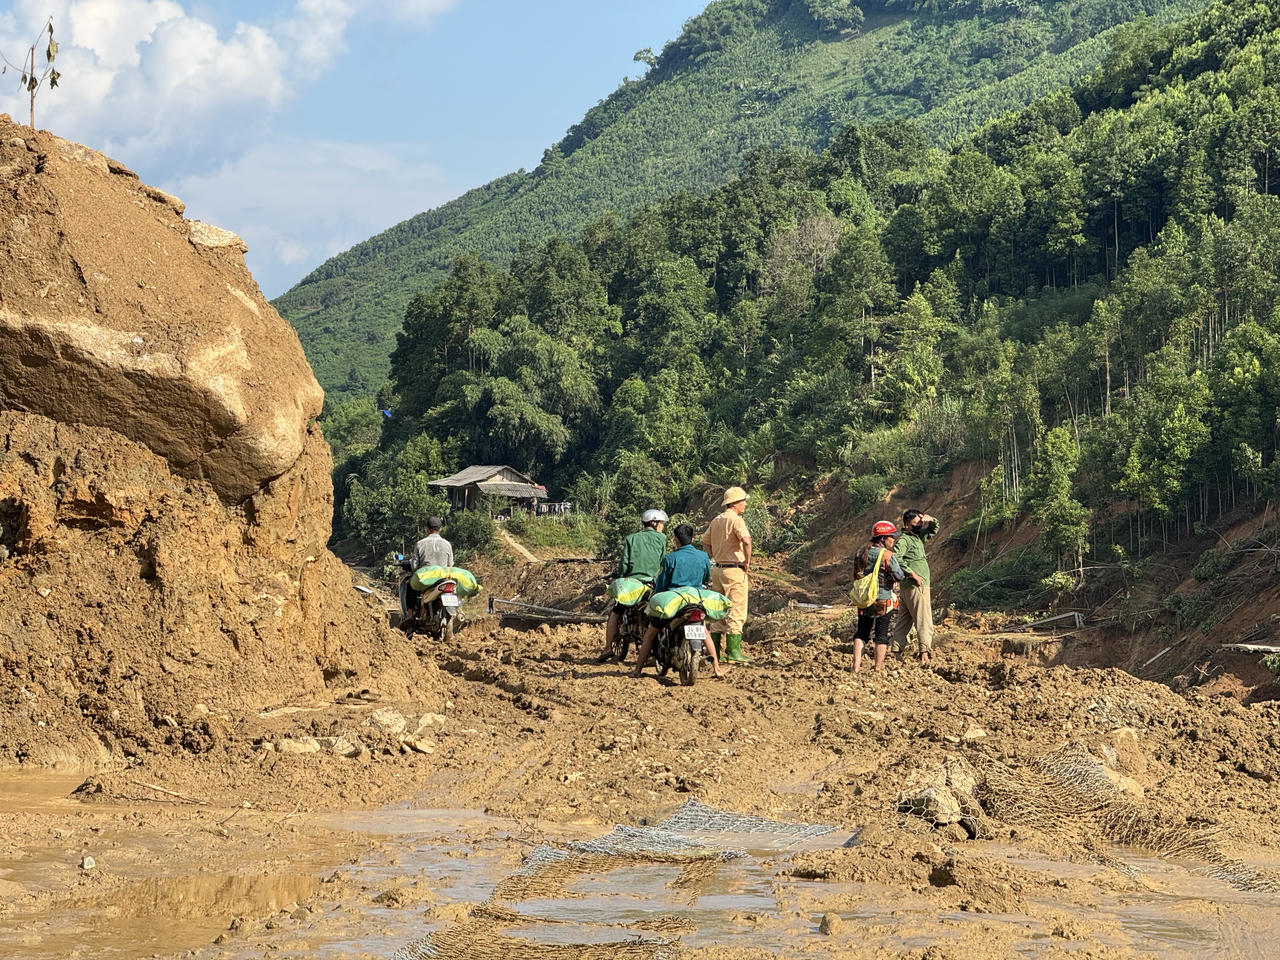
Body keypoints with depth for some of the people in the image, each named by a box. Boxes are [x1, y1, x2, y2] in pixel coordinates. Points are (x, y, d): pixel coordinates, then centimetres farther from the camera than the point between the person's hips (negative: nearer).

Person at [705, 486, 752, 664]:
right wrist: (747, 563, -16)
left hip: (717, 569, 8)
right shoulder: (736, 520, -13)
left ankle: (714, 651, 14)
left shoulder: (716, 521, 13)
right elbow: (746, 541, -28)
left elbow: (706, 541, 23)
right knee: (736, 613, -5)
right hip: (735, 570, -8)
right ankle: (733, 652, -8)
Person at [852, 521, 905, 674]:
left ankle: (856, 666, 4)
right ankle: (878, 668, 7)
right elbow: (899, 576, -13)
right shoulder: (888, 555, -14)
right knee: (882, 634, 5)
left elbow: (856, 575, 9)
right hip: (884, 599, -5)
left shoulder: (861, 553, 5)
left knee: (862, 633, 13)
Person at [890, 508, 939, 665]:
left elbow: (933, 532, 32)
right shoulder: (903, 539, -11)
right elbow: (895, 558, -26)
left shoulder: (917, 537, 17)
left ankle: (898, 652, 12)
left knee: (904, 620, 9)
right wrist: (912, 573, -23)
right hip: (915, 587, -10)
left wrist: (931, 521, 9)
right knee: (924, 620, -10)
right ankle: (924, 651, -14)